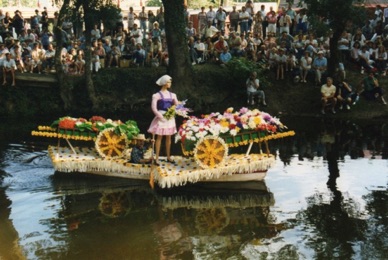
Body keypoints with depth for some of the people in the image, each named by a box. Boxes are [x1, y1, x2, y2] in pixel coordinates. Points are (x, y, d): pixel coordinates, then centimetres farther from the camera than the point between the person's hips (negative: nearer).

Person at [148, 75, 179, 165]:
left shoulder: (172, 95, 11)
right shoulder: (157, 95, -5)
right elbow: (153, 107, -13)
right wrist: (160, 116, -20)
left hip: (170, 118, 5)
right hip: (161, 117, -5)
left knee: (168, 137, 9)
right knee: (159, 137, -5)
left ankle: (168, 157, 18)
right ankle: (157, 158, -2)